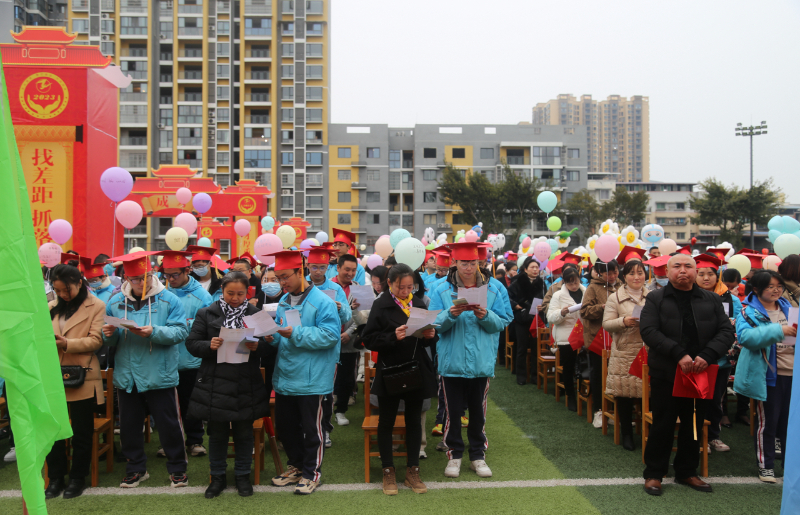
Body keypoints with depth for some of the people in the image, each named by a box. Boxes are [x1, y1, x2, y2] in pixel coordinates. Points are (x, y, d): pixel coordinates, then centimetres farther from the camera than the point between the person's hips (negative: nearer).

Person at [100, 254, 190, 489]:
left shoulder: (169, 300, -4)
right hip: (126, 376, 4)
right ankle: (136, 468, 30)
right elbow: (110, 341, 10)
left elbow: (180, 332, -13)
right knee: (129, 425, 13)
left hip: (160, 375, -3)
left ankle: (177, 468, 20)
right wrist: (109, 334, -13)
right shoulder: (116, 302, 7)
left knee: (169, 424, 5)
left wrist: (153, 332, -26)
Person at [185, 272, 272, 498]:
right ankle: (218, 477, 26)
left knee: (244, 432, 10)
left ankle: (243, 475, 26)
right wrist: (209, 345, -20)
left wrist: (257, 346, -20)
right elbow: (191, 344, -1)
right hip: (215, 384, 0)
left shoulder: (255, 314, 3)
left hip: (246, 385, 0)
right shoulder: (206, 314, 1)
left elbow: (268, 346, 2)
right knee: (217, 432, 11)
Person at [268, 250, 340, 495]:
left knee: (311, 428, 5)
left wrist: (295, 334, -25)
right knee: (285, 425, 17)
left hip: (311, 380, -7)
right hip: (285, 378, 7)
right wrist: (272, 335, -5)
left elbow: (330, 335, -23)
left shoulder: (322, 302, -13)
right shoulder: (283, 302, 10)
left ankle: (311, 472, 20)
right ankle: (296, 466, 35)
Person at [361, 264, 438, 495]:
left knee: (414, 421, 11)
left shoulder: (418, 305, 7)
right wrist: (393, 337, -27)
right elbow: (369, 339, -13)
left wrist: (430, 336, -9)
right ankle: (388, 472, 20)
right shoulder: (381, 305, -6)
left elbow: (430, 339, 13)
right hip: (389, 370, -4)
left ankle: (412, 471, 23)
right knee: (386, 421, 7)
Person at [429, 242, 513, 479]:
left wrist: (485, 316, -19)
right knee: (453, 412, 7)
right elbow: (434, 324, -7)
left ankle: (478, 456, 23)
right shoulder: (442, 290, -2)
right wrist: (451, 313, -24)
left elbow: (502, 323, -1)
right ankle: (454, 455, 21)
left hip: (481, 361, 1)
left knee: (478, 412, 10)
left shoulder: (492, 290, 3)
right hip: (452, 361, -1)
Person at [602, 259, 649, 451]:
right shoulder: (615, 298, 3)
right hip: (624, 353, -2)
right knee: (624, 394, 0)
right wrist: (623, 321, -18)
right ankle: (626, 434, 14)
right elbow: (606, 324, -1)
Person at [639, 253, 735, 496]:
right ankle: (654, 474, 14)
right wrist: (679, 354, -23)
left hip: (701, 375, 3)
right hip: (666, 374, -3)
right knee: (662, 426, 3)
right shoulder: (656, 299, -1)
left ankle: (686, 472, 27)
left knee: (693, 426, 12)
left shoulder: (711, 300, 7)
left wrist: (707, 356, -17)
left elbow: (726, 331, 0)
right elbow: (648, 330, -13)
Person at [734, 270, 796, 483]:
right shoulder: (749, 312, -8)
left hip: (792, 373, 5)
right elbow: (746, 337, -25)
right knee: (767, 421, 4)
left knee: (790, 420, 14)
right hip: (768, 375, -5)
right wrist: (778, 330, -31)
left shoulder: (788, 307, 10)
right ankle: (765, 465, 17)